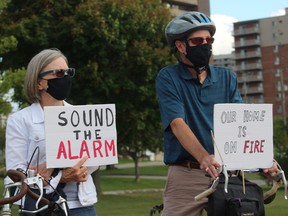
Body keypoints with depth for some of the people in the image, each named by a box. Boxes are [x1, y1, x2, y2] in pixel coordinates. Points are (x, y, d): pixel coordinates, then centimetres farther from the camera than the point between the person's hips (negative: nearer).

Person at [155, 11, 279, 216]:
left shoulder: (227, 77, 11)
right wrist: (203, 157, -32)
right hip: (186, 175, -3)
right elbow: (177, 124, -14)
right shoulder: (168, 78, -1)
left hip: (225, 172, 3)